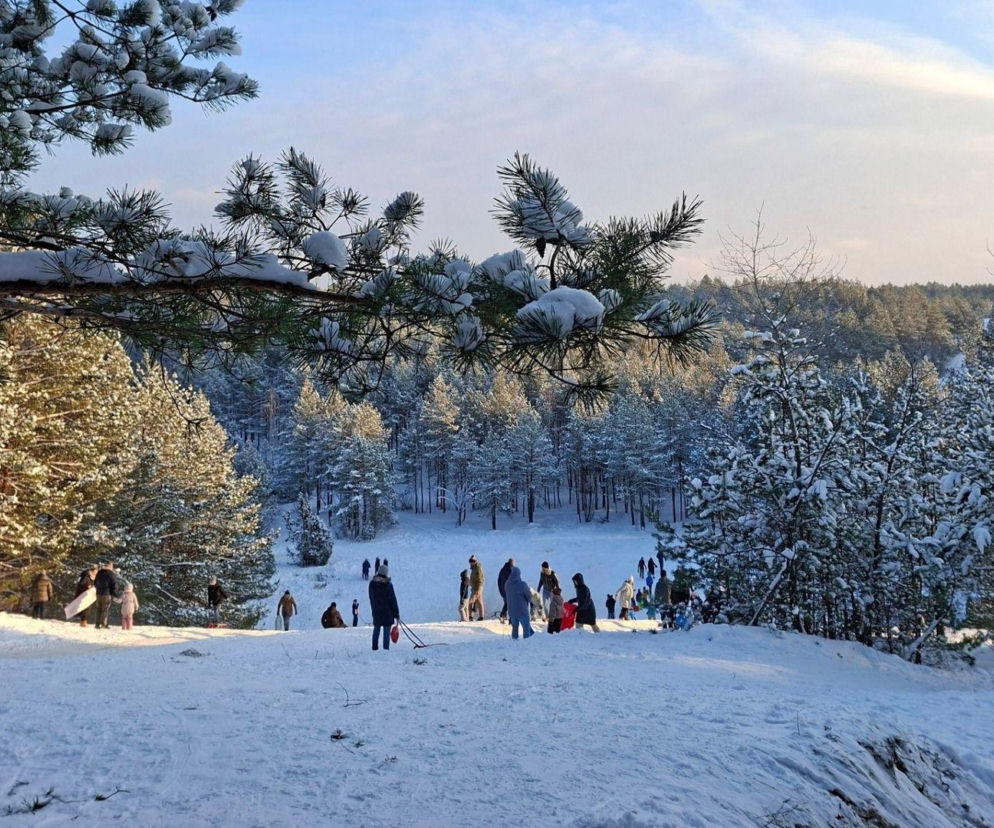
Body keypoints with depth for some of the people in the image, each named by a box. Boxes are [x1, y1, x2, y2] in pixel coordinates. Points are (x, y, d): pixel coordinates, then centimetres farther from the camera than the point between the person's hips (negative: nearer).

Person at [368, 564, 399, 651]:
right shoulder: (388, 585, -14)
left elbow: (371, 599, 10)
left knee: (376, 630, 20)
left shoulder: (372, 584, 0)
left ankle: (374, 647, 26)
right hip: (387, 613, -5)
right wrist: (397, 615, -4)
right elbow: (393, 601, -11)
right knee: (386, 632, -1)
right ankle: (386, 649, -3)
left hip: (376, 612, 5)